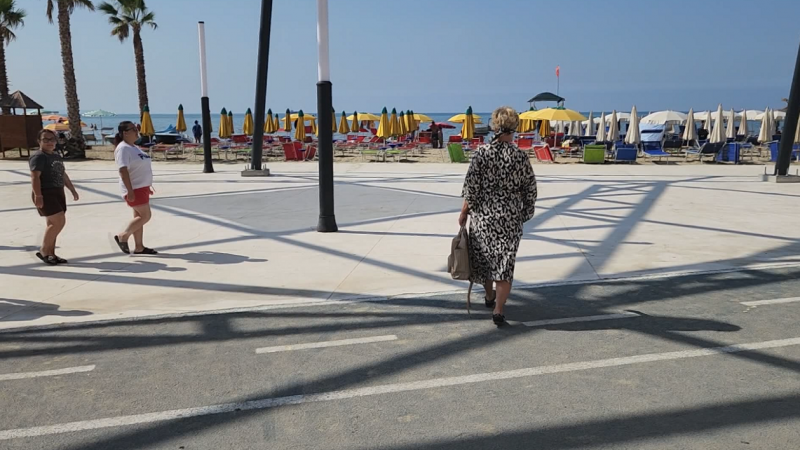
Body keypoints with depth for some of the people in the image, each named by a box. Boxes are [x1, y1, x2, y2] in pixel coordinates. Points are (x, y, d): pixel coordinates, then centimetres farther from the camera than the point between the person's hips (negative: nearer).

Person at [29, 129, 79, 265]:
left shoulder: (57, 156, 18)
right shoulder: (38, 157, -10)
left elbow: (63, 175, 27)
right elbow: (35, 177, -20)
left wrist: (73, 190, 25)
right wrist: (38, 196, -28)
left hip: (58, 193, 9)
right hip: (45, 194, -9)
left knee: (53, 224, 9)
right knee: (59, 221, -15)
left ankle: (50, 254, 15)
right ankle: (43, 251, -2)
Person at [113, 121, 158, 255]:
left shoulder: (134, 148, 15)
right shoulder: (123, 148, -15)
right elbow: (123, 170, -23)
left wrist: (148, 186, 23)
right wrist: (130, 191, -28)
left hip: (142, 187, 10)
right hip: (134, 189, -10)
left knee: (139, 216, 10)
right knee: (145, 215, -9)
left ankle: (139, 247, 14)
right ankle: (123, 236, 4)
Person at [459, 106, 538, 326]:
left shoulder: (482, 152, -10)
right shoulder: (521, 157, -7)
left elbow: (471, 187, -10)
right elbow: (530, 191, -1)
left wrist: (464, 213, 1)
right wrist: (526, 214, 13)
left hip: (483, 214, 0)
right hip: (511, 217, 0)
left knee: (483, 256, 19)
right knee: (505, 261, 5)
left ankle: (490, 296, 37)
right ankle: (498, 309, -1)